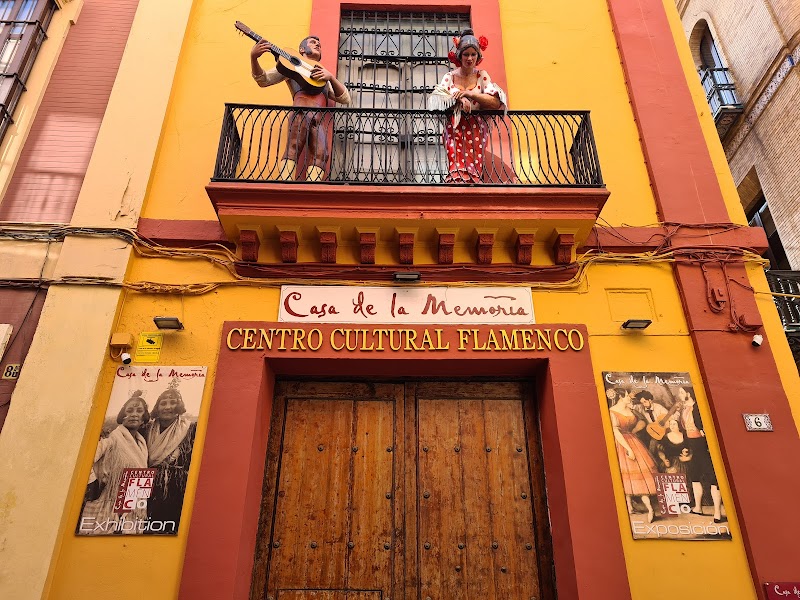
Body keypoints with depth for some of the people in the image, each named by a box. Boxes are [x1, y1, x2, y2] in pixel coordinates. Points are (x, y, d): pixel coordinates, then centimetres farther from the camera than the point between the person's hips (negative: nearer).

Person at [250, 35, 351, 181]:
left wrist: (331, 77, 9)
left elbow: (345, 99, 25)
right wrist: (253, 57, -3)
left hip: (318, 120, 4)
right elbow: (263, 80, 16)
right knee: (294, 147, -27)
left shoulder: (324, 75, 39)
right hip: (301, 112, -3)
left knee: (320, 154, -22)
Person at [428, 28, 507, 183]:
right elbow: (436, 99, -4)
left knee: (475, 171, -11)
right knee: (457, 169, -18)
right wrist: (459, 98, -17)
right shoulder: (450, 77, 10)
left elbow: (496, 103, -3)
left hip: (477, 130, 1)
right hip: (455, 130, 0)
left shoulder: (482, 76, 10)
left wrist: (469, 94, -9)